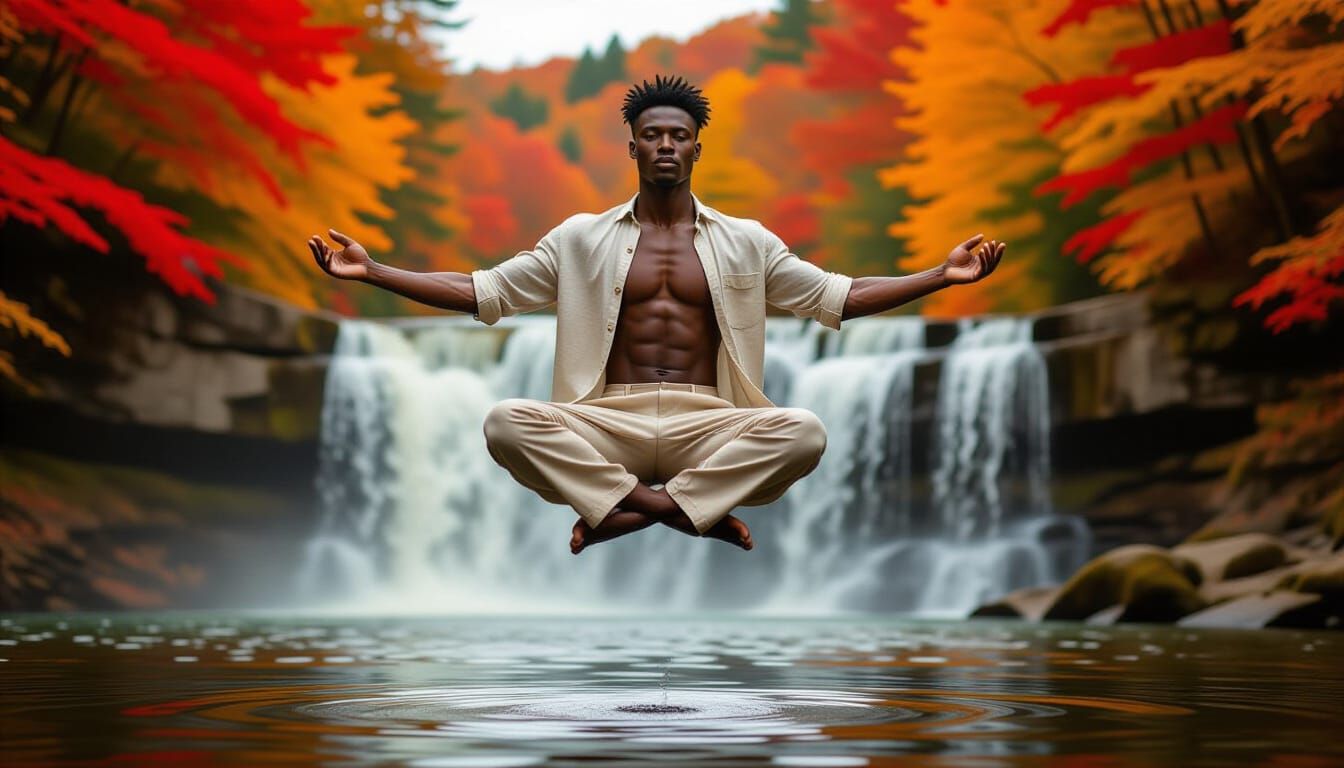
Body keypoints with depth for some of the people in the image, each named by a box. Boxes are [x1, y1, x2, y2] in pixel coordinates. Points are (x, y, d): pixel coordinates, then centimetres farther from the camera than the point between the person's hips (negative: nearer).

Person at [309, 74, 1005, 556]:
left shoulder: (744, 241, 15)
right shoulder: (583, 237, 13)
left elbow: (833, 296, 14)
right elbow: (483, 292, 12)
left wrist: (941, 275, 3)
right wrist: (370, 271, 2)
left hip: (708, 424, 1)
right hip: (609, 422, 0)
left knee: (805, 430, -31)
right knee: (506, 421, -30)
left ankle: (625, 508, -21)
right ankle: (691, 508, -23)